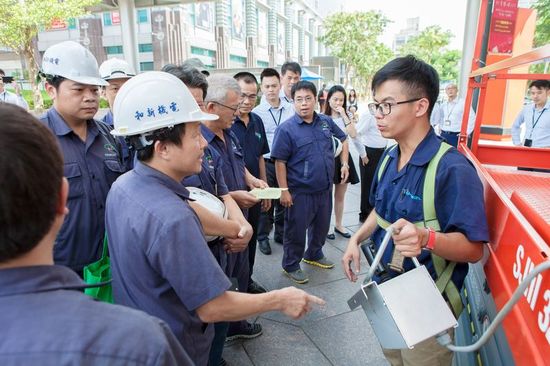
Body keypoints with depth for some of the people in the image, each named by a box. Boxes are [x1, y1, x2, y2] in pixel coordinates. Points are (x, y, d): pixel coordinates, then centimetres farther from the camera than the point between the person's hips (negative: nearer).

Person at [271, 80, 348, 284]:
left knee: (322, 226, 22)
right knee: (296, 230, 7)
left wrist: (344, 163, 11)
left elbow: (343, 139, 20)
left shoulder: (326, 122, 3)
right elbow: (280, 162, -14)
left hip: (325, 189, 6)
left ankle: (314, 255, 45)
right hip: (300, 192, -6)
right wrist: (284, 190, -17)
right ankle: (291, 266, 26)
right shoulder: (287, 129, -14)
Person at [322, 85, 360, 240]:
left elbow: (353, 135, -9)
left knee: (340, 196, 16)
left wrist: (344, 115, -14)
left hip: (344, 158, 4)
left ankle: (338, 224, 31)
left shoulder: (347, 116, 6)